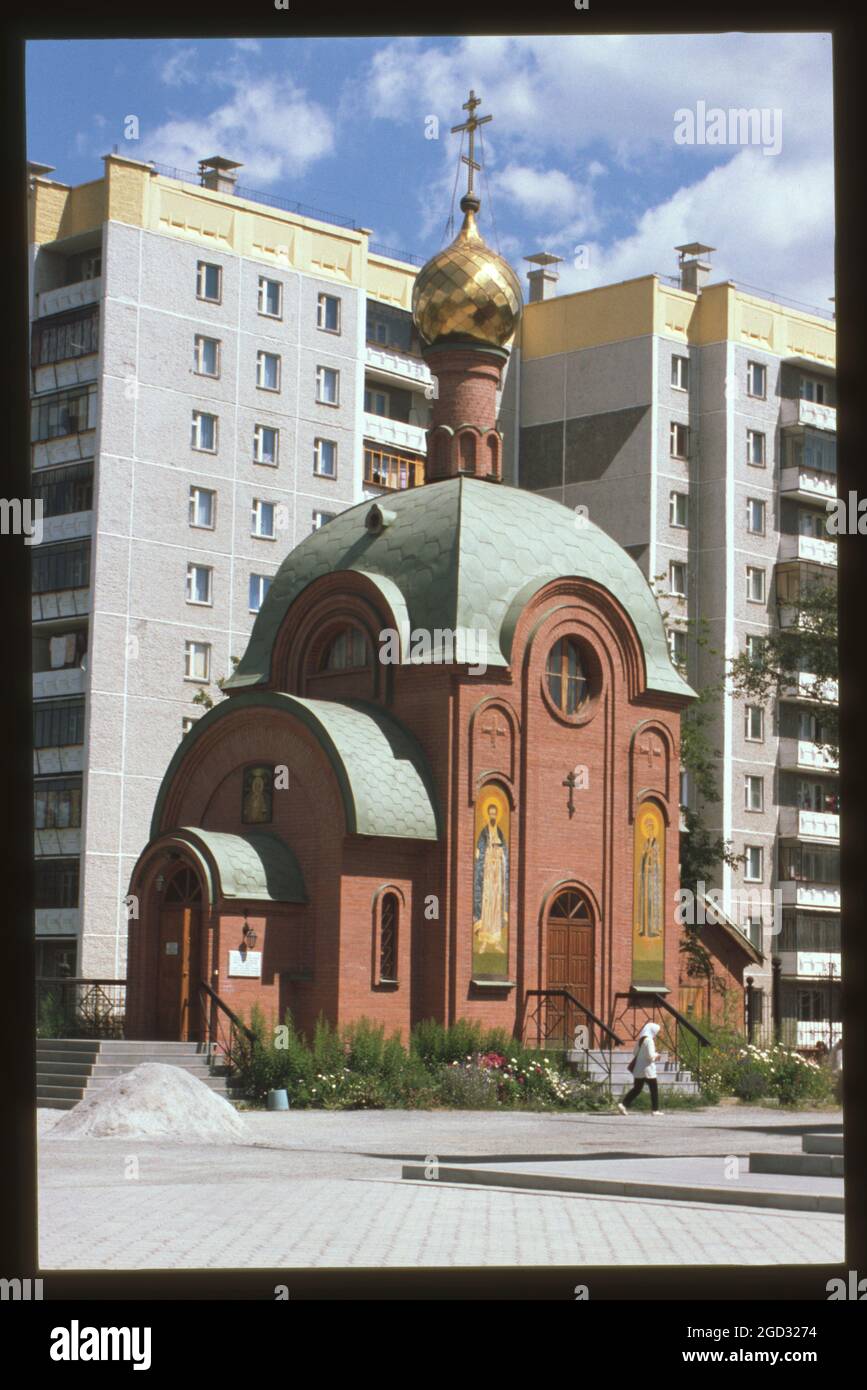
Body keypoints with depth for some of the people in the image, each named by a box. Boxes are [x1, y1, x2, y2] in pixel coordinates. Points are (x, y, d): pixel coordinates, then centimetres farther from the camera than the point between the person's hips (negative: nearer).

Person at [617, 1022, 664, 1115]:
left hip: (638, 1069, 8)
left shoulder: (639, 1040, 11)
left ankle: (623, 1104, -2)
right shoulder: (649, 1040, -15)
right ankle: (655, 1109, 8)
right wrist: (656, 1055, 1)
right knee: (654, 1089, 5)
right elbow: (650, 1056, -19)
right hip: (647, 1069, -8)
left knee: (637, 1089, 11)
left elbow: (634, 1053, 18)